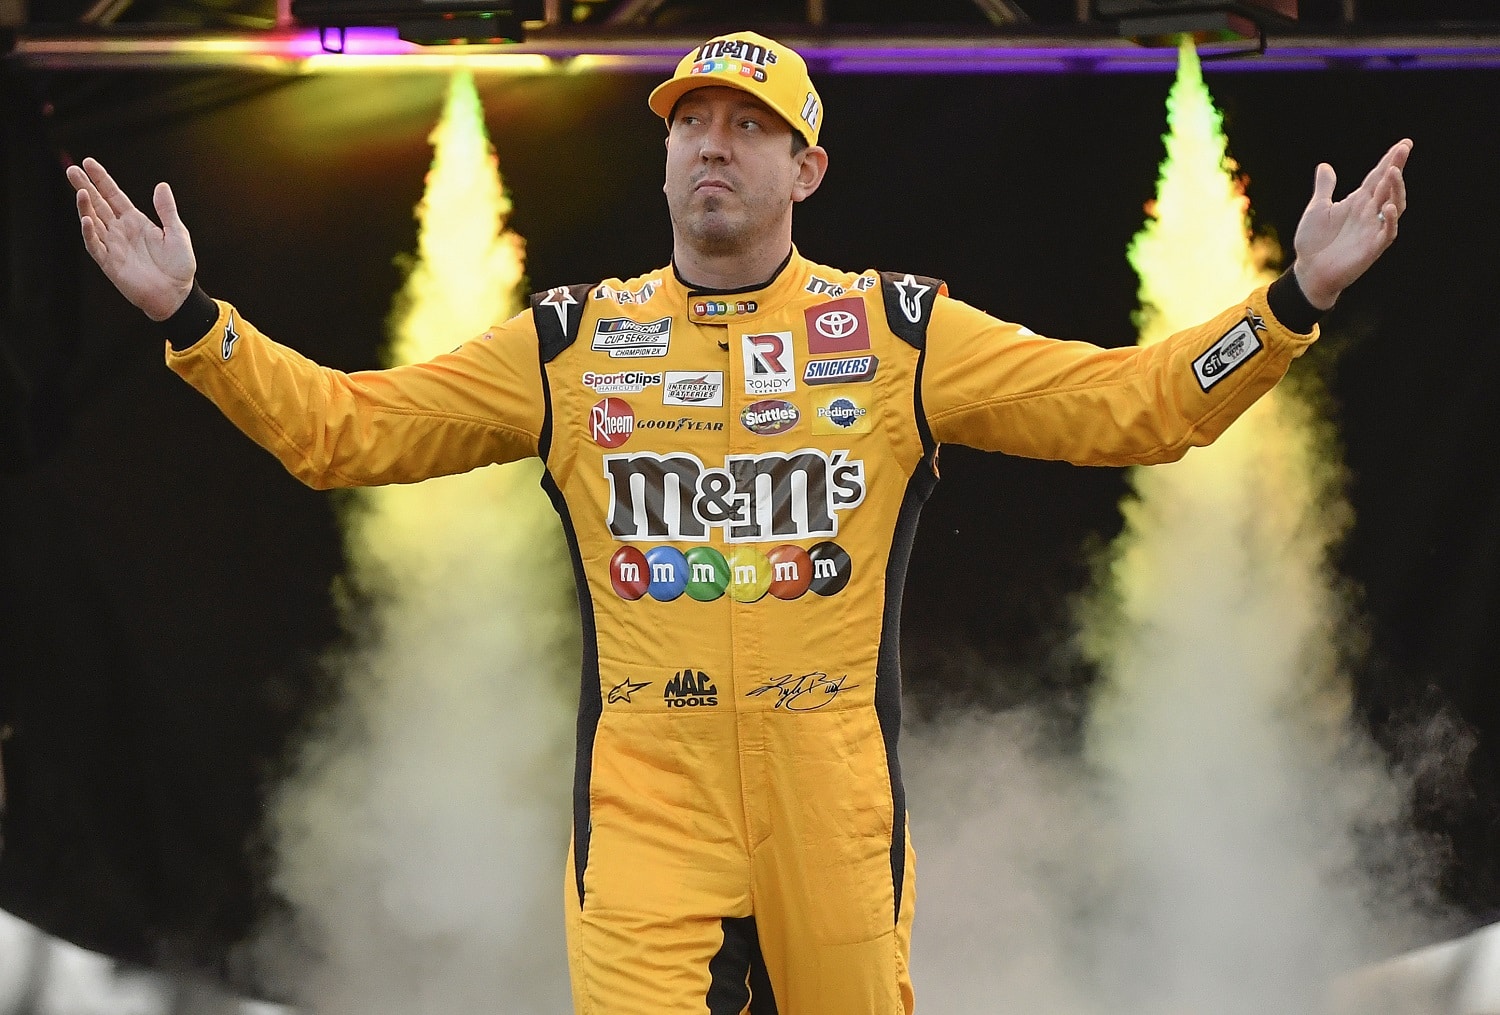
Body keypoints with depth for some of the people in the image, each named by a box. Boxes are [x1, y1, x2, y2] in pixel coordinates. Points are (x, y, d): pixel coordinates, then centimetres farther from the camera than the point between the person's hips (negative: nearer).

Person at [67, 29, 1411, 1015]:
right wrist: (189, 316, 0)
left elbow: (1133, 406, 4)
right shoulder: (570, 342, 9)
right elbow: (344, 427, 11)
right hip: (642, 809, 0)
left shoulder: (899, 332, 6)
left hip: (833, 808, 0)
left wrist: (1298, 298, -7)